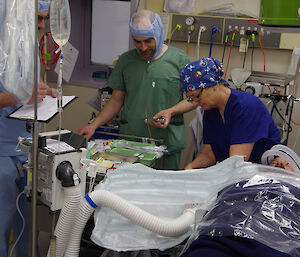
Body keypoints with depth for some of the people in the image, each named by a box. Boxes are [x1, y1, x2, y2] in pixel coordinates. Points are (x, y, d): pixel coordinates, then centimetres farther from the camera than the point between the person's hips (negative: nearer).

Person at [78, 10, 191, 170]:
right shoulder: (126, 60, 8)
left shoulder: (180, 59, 0)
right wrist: (94, 125, 1)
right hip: (129, 141, 2)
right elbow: (116, 101, 12)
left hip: (168, 142, -1)